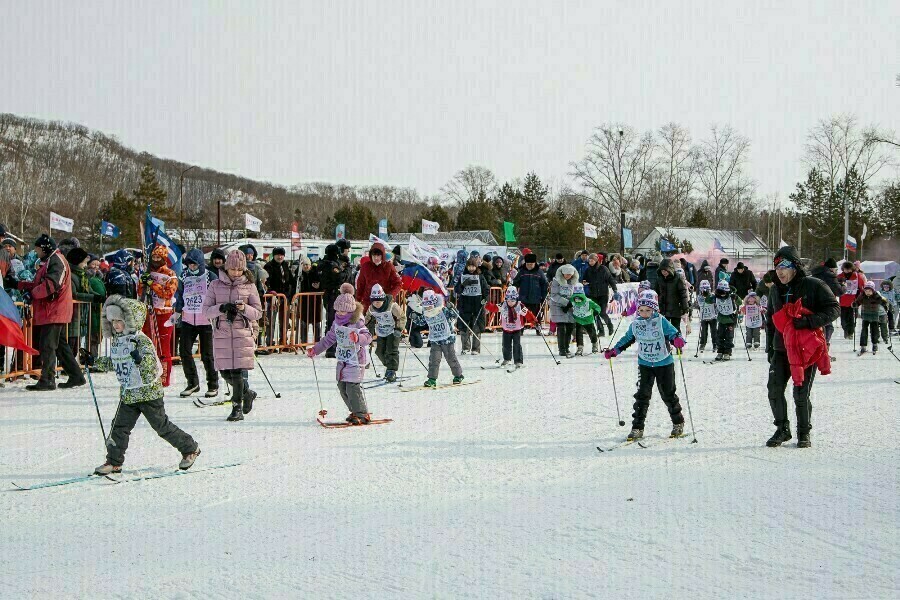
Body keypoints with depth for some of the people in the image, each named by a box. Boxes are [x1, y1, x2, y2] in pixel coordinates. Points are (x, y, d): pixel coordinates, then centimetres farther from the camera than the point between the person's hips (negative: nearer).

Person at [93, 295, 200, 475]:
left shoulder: (141, 340, -17)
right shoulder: (115, 341, 6)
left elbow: (152, 367, -23)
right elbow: (112, 362, 24)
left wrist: (140, 360, -40)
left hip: (148, 392, -7)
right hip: (127, 394, 7)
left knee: (162, 426, 3)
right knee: (120, 427, 1)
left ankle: (190, 449, 18)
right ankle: (114, 462, 9)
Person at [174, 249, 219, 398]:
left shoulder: (210, 276, -5)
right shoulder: (184, 276, 7)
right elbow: (179, 295, 19)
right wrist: (177, 311, 11)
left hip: (206, 320, -4)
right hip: (188, 320, 4)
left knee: (207, 354, -3)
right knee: (184, 351, -1)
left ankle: (213, 385, 11)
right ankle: (192, 383, 13)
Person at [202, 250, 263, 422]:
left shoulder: (249, 286, 3)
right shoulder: (216, 285, 5)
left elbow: (258, 312, 3)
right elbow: (206, 310, 2)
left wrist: (244, 309, -17)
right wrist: (221, 308, -16)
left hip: (243, 333, -2)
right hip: (222, 334, 2)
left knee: (237, 371, -10)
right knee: (225, 372, 4)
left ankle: (237, 408, 1)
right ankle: (247, 393, 31)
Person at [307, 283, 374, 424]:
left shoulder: (357, 323, -15)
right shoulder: (337, 323, 8)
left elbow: (368, 337, -25)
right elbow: (329, 339, 20)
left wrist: (358, 337, -45)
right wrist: (315, 349, 22)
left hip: (356, 360, -8)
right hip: (343, 360, 8)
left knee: (352, 386, -14)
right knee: (342, 386, 7)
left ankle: (362, 414, -6)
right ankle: (355, 411, 20)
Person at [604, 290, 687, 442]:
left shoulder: (661, 321, -13)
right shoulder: (635, 324, -2)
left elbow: (673, 333, -16)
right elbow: (628, 339, 13)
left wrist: (678, 340, -39)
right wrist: (614, 351, 10)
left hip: (664, 364, -3)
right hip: (645, 365, 3)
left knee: (668, 394, 8)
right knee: (642, 395, -2)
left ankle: (678, 423, 26)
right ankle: (637, 427, 1)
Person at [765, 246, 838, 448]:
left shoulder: (813, 286, -7)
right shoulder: (775, 290, 12)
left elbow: (834, 308, -10)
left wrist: (809, 321, -22)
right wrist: (770, 347, 17)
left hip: (807, 349, -5)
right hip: (781, 349, 5)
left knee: (801, 394, -4)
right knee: (775, 390, -3)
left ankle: (804, 433, 14)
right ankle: (782, 429, 15)